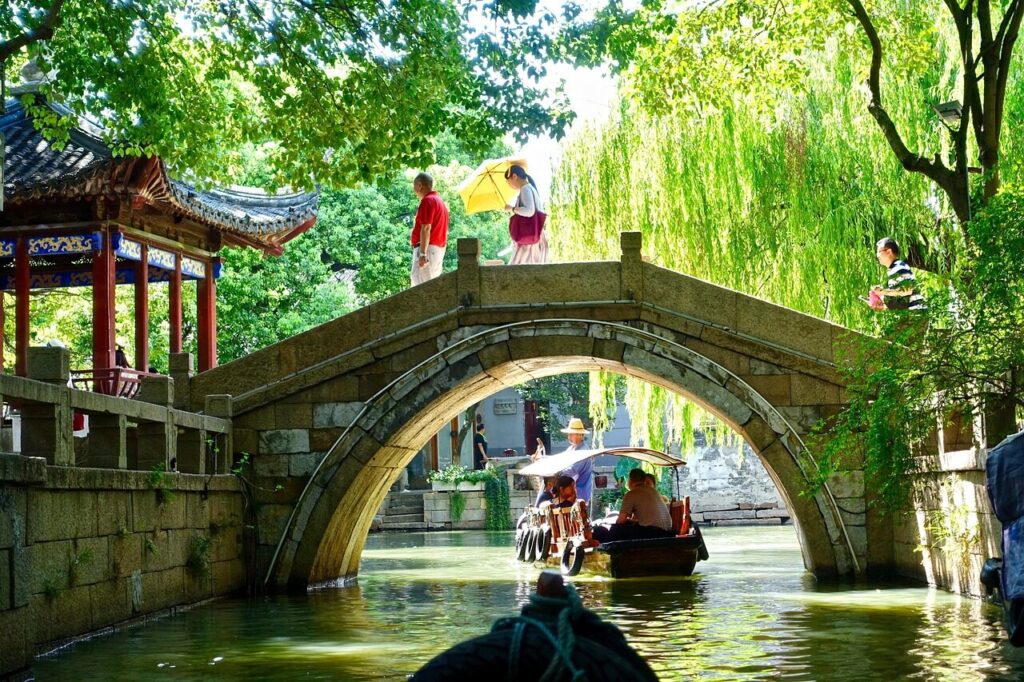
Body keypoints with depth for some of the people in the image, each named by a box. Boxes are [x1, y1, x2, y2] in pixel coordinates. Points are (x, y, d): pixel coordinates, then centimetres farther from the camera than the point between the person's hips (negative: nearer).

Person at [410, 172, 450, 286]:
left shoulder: (427, 201, -11)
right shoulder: (440, 200, 20)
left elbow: (426, 228, -19)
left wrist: (423, 253, -23)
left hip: (427, 247, -10)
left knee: (420, 284, -13)